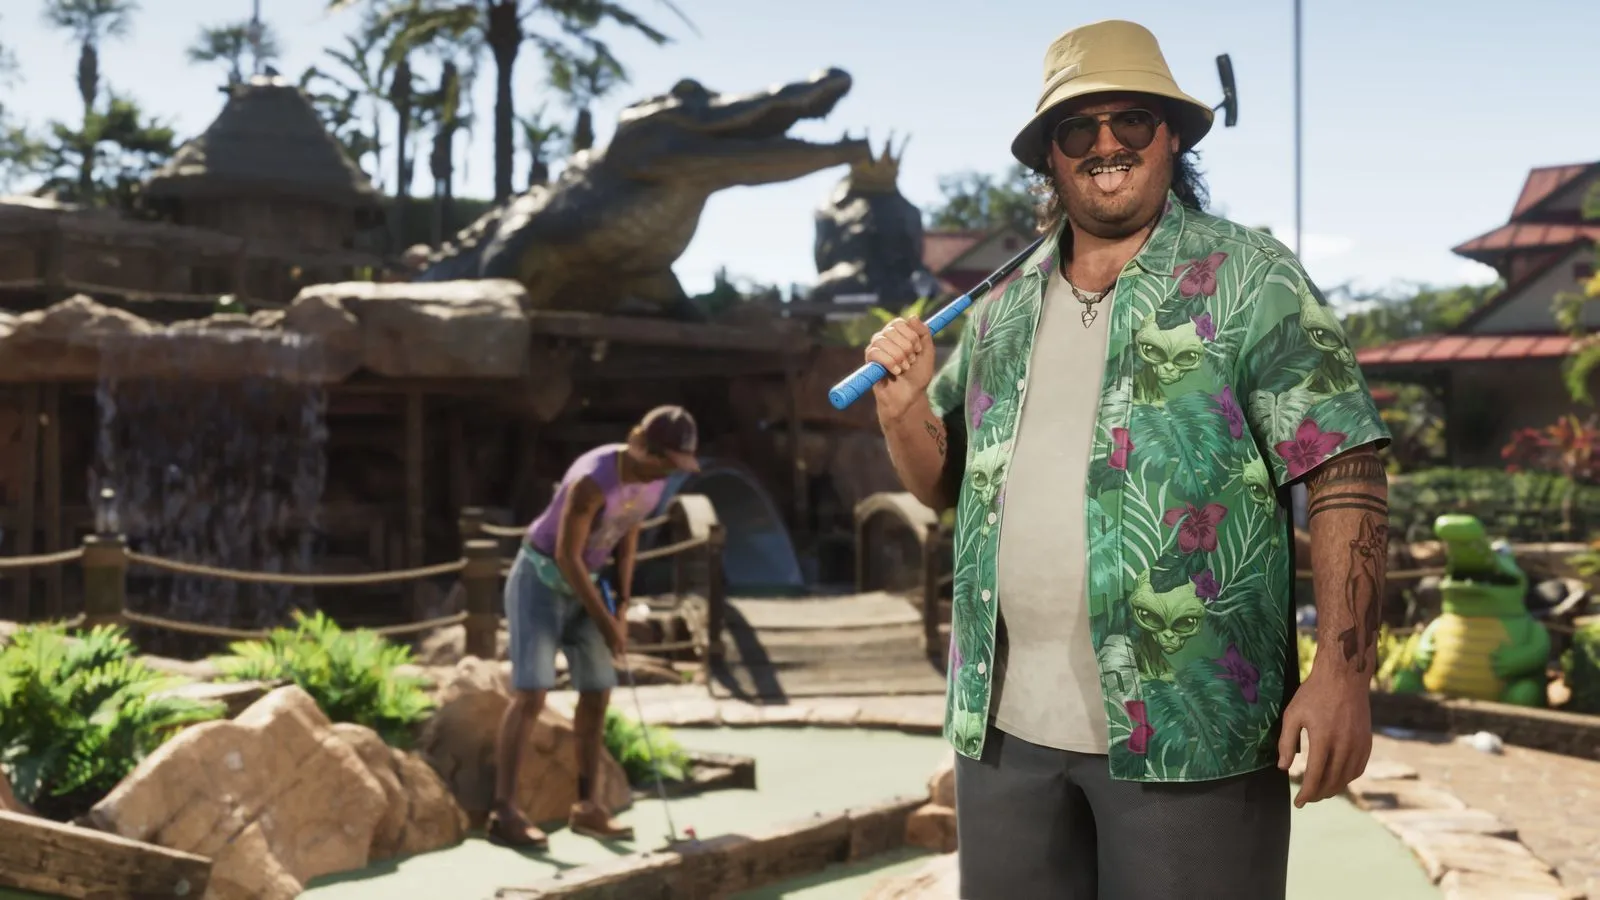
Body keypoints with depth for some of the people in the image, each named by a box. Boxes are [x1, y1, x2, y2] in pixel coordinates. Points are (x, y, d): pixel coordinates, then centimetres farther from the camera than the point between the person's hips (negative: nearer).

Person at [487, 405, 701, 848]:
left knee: (597, 693, 6)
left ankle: (586, 806, 16)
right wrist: (603, 621, -19)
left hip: (580, 582, 8)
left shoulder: (654, 479, -6)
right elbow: (566, 555, -25)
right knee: (530, 693, -15)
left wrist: (622, 605, 2)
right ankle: (504, 811, -11)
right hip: (540, 577, -8)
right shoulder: (594, 480, -31)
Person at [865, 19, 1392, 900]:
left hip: (1188, 731, -5)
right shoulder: (1003, 309, 13)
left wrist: (1344, 671, -18)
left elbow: (1343, 477, -8)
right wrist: (903, 404, -2)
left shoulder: (1251, 280, -2)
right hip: (1002, 727, 5)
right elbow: (943, 484, 19)